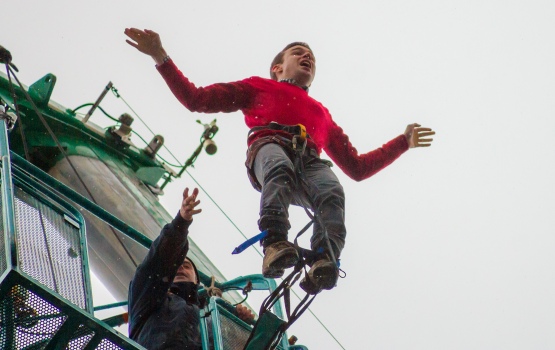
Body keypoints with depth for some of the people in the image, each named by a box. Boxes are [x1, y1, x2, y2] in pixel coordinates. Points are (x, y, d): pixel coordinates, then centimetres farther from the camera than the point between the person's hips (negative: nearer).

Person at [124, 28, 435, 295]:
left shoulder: (323, 114, 41)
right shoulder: (259, 88, 32)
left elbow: (358, 168, 35)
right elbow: (196, 99, 23)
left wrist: (404, 141, 30)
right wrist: (161, 57, 14)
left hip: (309, 162, 3)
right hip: (269, 145, -2)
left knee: (332, 191, -32)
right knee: (280, 167, -39)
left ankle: (325, 262, -52)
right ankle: (275, 244, -57)